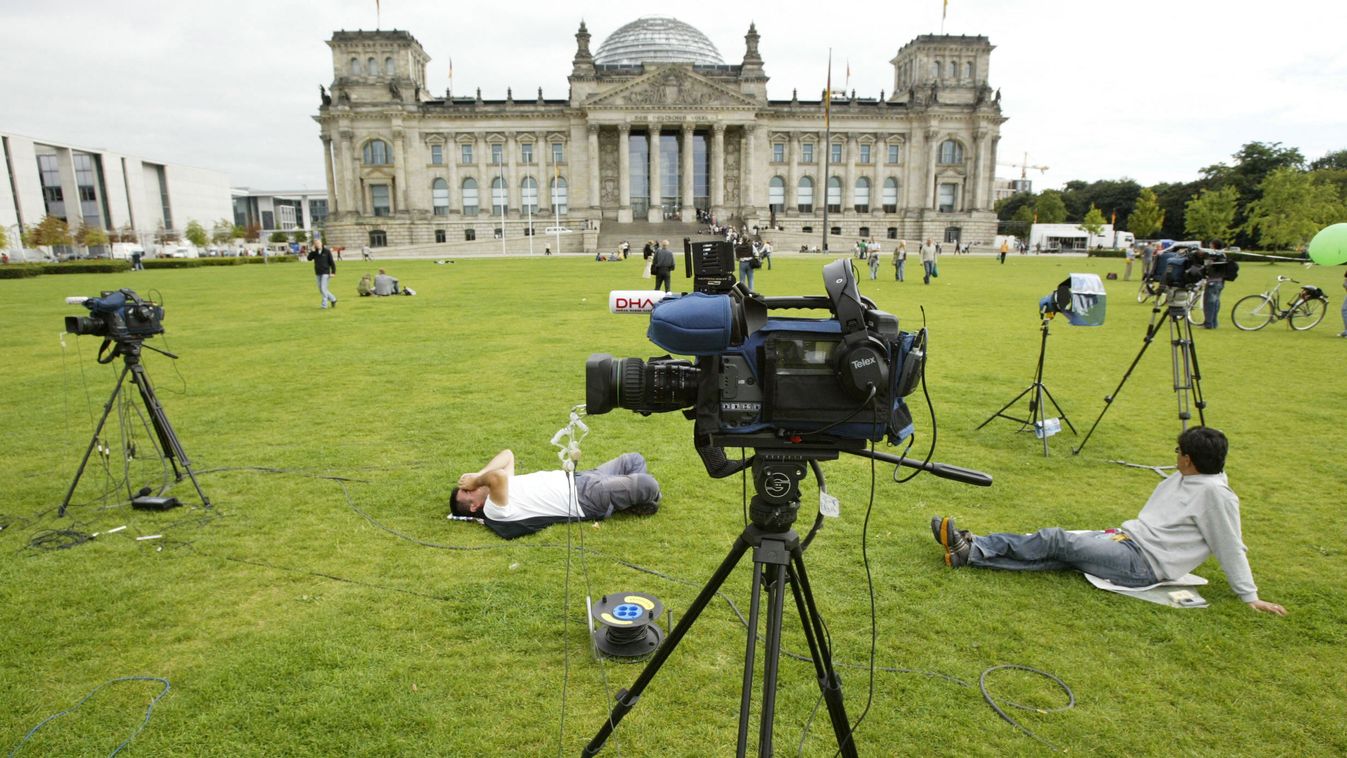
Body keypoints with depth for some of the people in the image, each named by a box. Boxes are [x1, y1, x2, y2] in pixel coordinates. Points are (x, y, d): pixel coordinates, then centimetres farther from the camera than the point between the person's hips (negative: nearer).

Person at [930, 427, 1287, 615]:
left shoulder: (1214, 493, -11)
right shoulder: (1179, 480, 16)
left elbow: (1231, 547, -8)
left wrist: (1249, 596, -6)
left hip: (1144, 563, -8)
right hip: (1126, 538, 8)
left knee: (1054, 540, -19)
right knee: (1052, 557, -8)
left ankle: (970, 548, -18)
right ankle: (970, 550, -19)